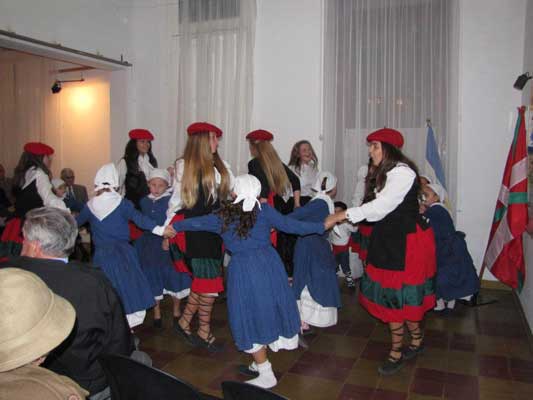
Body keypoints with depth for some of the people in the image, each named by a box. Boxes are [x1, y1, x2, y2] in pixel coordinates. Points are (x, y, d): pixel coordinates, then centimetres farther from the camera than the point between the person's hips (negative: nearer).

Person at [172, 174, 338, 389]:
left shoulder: (222, 216, 2)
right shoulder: (264, 210, 1)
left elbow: (195, 223, 15)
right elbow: (291, 226, 1)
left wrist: (173, 227, 34)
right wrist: (323, 226, 11)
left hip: (243, 269, -2)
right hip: (269, 264, 3)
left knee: (251, 318, 8)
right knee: (267, 312, 17)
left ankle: (266, 374, 15)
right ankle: (259, 364, 31)